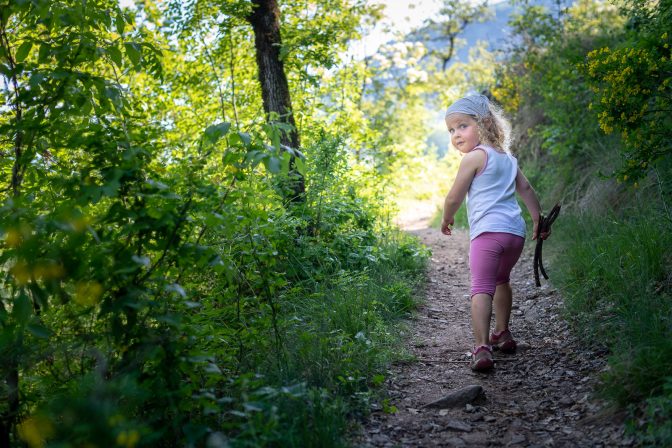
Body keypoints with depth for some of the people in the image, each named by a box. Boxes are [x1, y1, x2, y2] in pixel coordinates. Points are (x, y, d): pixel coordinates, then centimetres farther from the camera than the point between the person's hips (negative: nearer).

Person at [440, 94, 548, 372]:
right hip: (516, 231, 8)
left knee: (481, 289, -13)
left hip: (488, 231, -8)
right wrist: (538, 221, 25)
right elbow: (526, 189, 20)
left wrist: (447, 219, 18)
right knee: (501, 281, 27)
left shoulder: (474, 157, -2)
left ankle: (482, 348, -25)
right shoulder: (507, 157, 20)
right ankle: (502, 334, 38)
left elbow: (454, 198, 0)